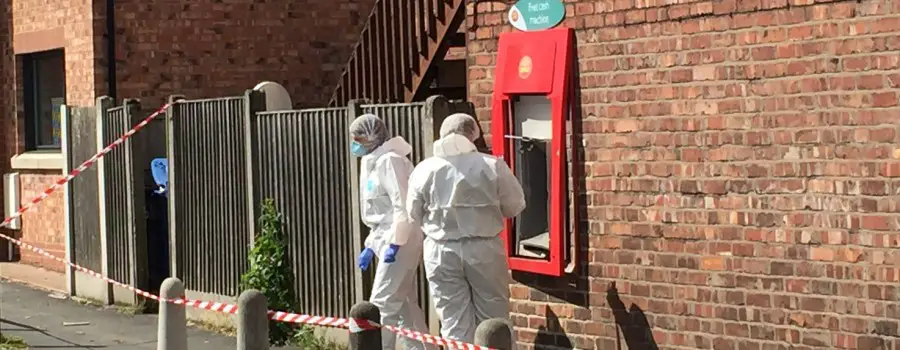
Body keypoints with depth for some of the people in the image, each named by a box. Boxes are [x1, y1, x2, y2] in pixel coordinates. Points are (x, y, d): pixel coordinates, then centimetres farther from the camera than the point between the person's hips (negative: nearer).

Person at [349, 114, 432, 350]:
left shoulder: (389, 161, -13)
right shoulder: (372, 163, 17)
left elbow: (403, 205, -21)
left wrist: (395, 243, -24)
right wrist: (370, 246, 18)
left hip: (399, 241, -10)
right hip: (387, 239, 10)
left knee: (382, 303, -10)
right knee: (403, 304, 11)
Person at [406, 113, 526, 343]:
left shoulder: (424, 169, -4)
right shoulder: (492, 166, -7)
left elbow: (414, 216, 2)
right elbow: (515, 206, 0)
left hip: (441, 251, 1)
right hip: (484, 249, -1)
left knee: (454, 323, 6)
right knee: (493, 320, 11)